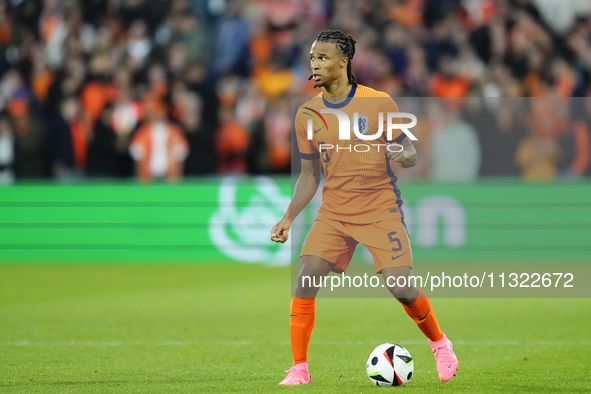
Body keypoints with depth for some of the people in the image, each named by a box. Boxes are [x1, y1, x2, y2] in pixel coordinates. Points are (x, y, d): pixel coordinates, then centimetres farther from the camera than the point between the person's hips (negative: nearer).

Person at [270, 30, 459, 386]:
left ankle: (440, 344, 16)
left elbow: (410, 154, -3)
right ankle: (299, 369, -5)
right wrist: (289, 217, 3)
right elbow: (310, 175, 13)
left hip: (381, 209, -3)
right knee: (306, 279, -14)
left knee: (401, 286, -13)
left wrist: (402, 155, -27)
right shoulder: (308, 114, 4)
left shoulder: (379, 103, -7)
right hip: (333, 212, 3)